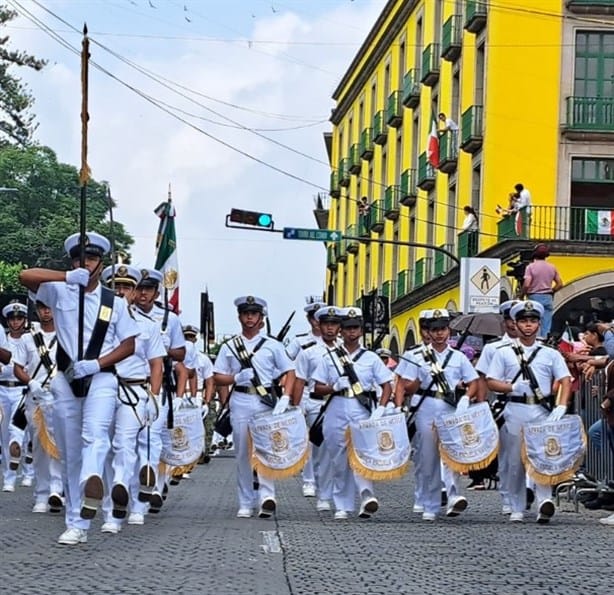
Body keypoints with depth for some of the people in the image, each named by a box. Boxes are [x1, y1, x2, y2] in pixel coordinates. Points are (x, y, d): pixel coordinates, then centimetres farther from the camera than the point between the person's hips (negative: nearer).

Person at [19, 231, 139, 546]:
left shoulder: (115, 303, 8)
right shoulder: (60, 292, 7)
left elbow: (129, 345, 7)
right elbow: (26, 276, -8)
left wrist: (96, 364, -9)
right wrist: (68, 276, -19)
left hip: (101, 378, -2)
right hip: (66, 380, 2)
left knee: (95, 433, -29)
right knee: (70, 455, 3)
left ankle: (92, 481, -55)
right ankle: (76, 525, 8)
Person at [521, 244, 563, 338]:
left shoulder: (531, 267, -7)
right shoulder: (552, 267, 7)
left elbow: (526, 284, -16)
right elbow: (560, 284, 8)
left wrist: (521, 295, -2)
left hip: (534, 297, -4)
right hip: (548, 298, 4)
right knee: (546, 326, 4)